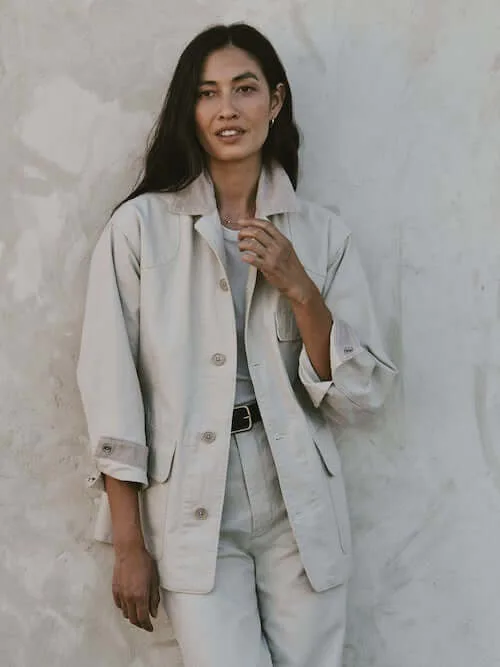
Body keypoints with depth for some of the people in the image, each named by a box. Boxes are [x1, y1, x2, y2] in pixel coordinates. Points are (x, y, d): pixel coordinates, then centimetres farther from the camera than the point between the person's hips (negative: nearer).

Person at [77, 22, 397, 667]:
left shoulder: (322, 232, 3)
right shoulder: (141, 225, -4)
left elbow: (358, 397, 2)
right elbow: (110, 388, -4)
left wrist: (298, 288, -12)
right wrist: (129, 543, -4)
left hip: (301, 510, 2)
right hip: (191, 512, -2)